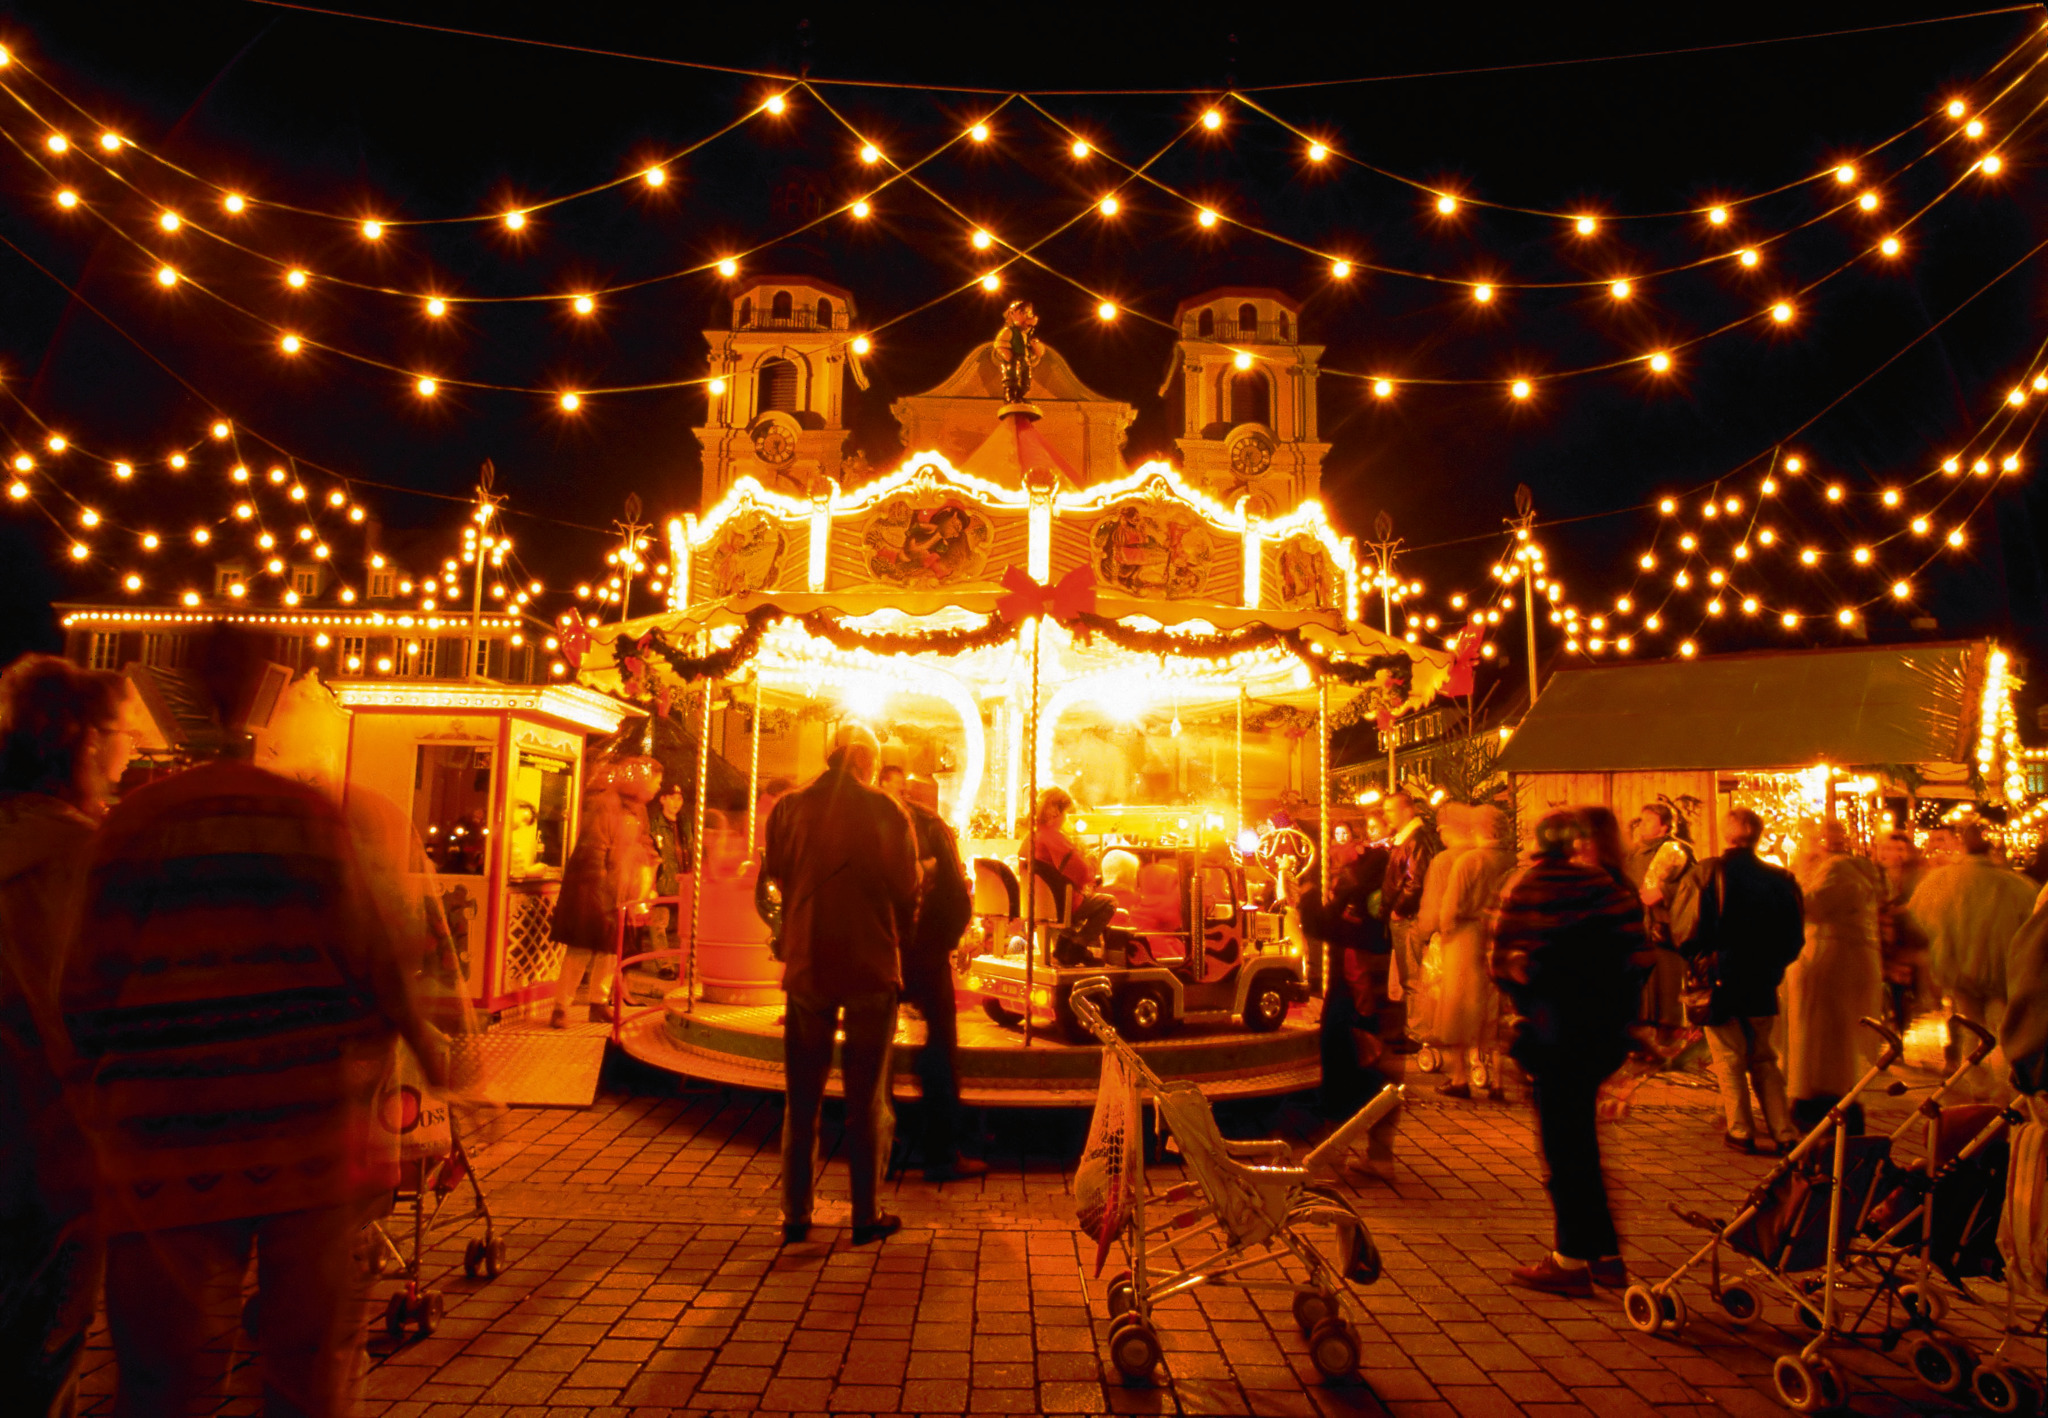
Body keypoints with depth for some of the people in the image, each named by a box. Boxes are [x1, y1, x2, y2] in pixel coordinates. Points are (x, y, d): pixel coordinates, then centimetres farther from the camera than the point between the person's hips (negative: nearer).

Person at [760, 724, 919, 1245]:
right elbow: (907, 894, -4)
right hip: (872, 968, -2)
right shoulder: (886, 812, -9)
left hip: (806, 967, 2)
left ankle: (796, 1215, 20)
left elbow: (774, 879, 7)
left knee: (802, 1098, 14)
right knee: (867, 1099, 10)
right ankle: (867, 1216, 17)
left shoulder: (789, 809, -3)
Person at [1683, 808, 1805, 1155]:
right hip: (1762, 983, 4)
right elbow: (1795, 937, 5)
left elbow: (1702, 928, -15)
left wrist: (1690, 953, 2)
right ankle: (1783, 1132, 16)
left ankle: (1741, 1130, 12)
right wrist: (1770, 964, 17)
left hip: (1720, 979, -4)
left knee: (1729, 1058, 8)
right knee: (1764, 1058, 16)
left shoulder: (1711, 871, -13)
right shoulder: (1780, 879, 0)